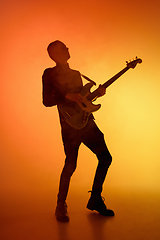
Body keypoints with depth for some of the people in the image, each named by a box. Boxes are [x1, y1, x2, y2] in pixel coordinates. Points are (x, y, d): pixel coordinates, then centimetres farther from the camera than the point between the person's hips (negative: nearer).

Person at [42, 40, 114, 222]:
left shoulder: (76, 74, 21)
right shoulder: (50, 74, 0)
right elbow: (46, 101, -8)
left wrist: (97, 94, 9)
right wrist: (67, 96, -19)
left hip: (87, 122, 7)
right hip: (70, 125, -7)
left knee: (105, 157, 4)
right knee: (71, 165, -9)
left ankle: (95, 200, 18)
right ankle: (61, 207, 12)